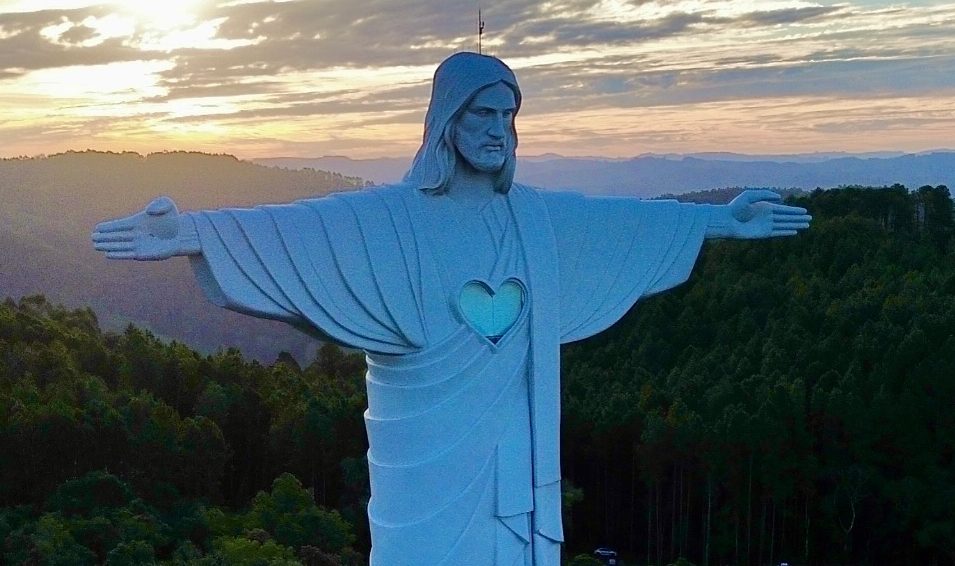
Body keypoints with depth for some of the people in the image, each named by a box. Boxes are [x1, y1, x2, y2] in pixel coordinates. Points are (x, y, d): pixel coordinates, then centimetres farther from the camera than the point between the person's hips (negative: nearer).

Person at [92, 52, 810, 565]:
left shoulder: (537, 217, 7)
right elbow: (301, 228, -21)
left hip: (512, 448, 5)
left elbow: (625, 218, 17)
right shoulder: (391, 217, -9)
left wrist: (721, 220, 21)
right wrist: (197, 232, -36)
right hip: (430, 451, -4)